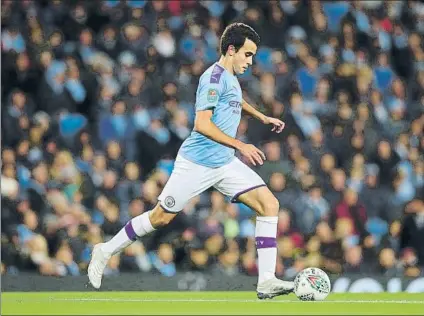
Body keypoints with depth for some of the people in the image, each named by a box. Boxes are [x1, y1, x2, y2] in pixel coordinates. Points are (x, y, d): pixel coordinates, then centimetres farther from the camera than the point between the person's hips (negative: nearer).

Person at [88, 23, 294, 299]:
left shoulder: (230, 77, 11)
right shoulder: (215, 77, -17)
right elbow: (202, 124, -28)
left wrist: (262, 117, 38)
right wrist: (241, 146, -29)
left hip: (225, 163, 8)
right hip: (197, 162, -8)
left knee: (269, 204, -8)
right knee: (161, 217, 2)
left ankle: (266, 281, -11)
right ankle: (106, 251, 24)